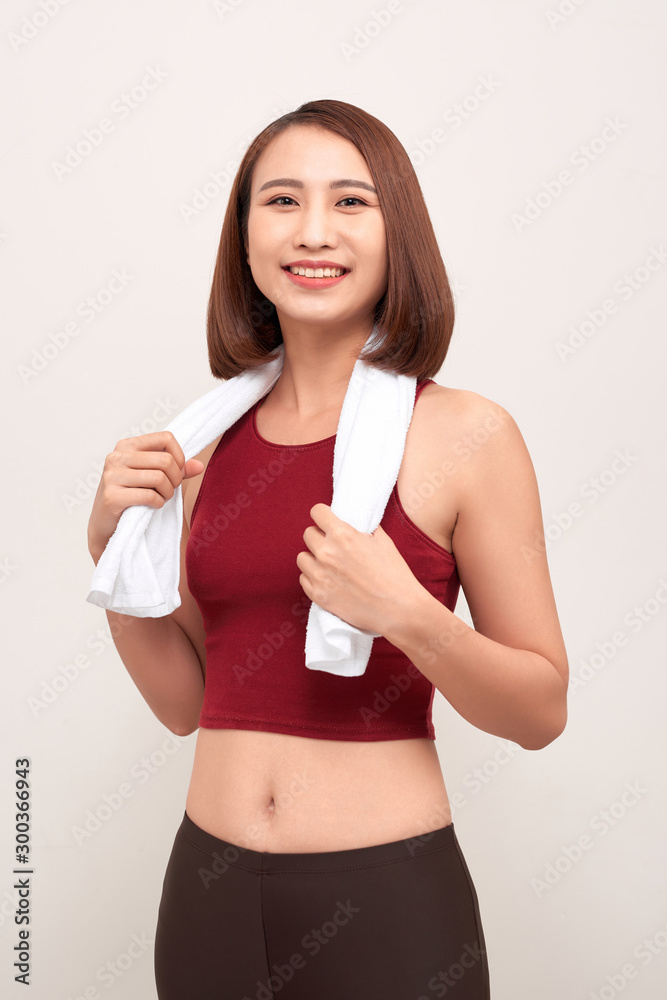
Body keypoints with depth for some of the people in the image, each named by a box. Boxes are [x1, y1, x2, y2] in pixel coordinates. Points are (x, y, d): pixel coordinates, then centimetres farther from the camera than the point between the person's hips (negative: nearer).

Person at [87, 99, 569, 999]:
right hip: (210, 886, 4)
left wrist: (405, 614, -23)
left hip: (388, 893, -3)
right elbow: (186, 700, 7)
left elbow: (542, 712, -7)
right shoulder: (210, 439, 1)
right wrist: (113, 543, -5)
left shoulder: (465, 434, -10)